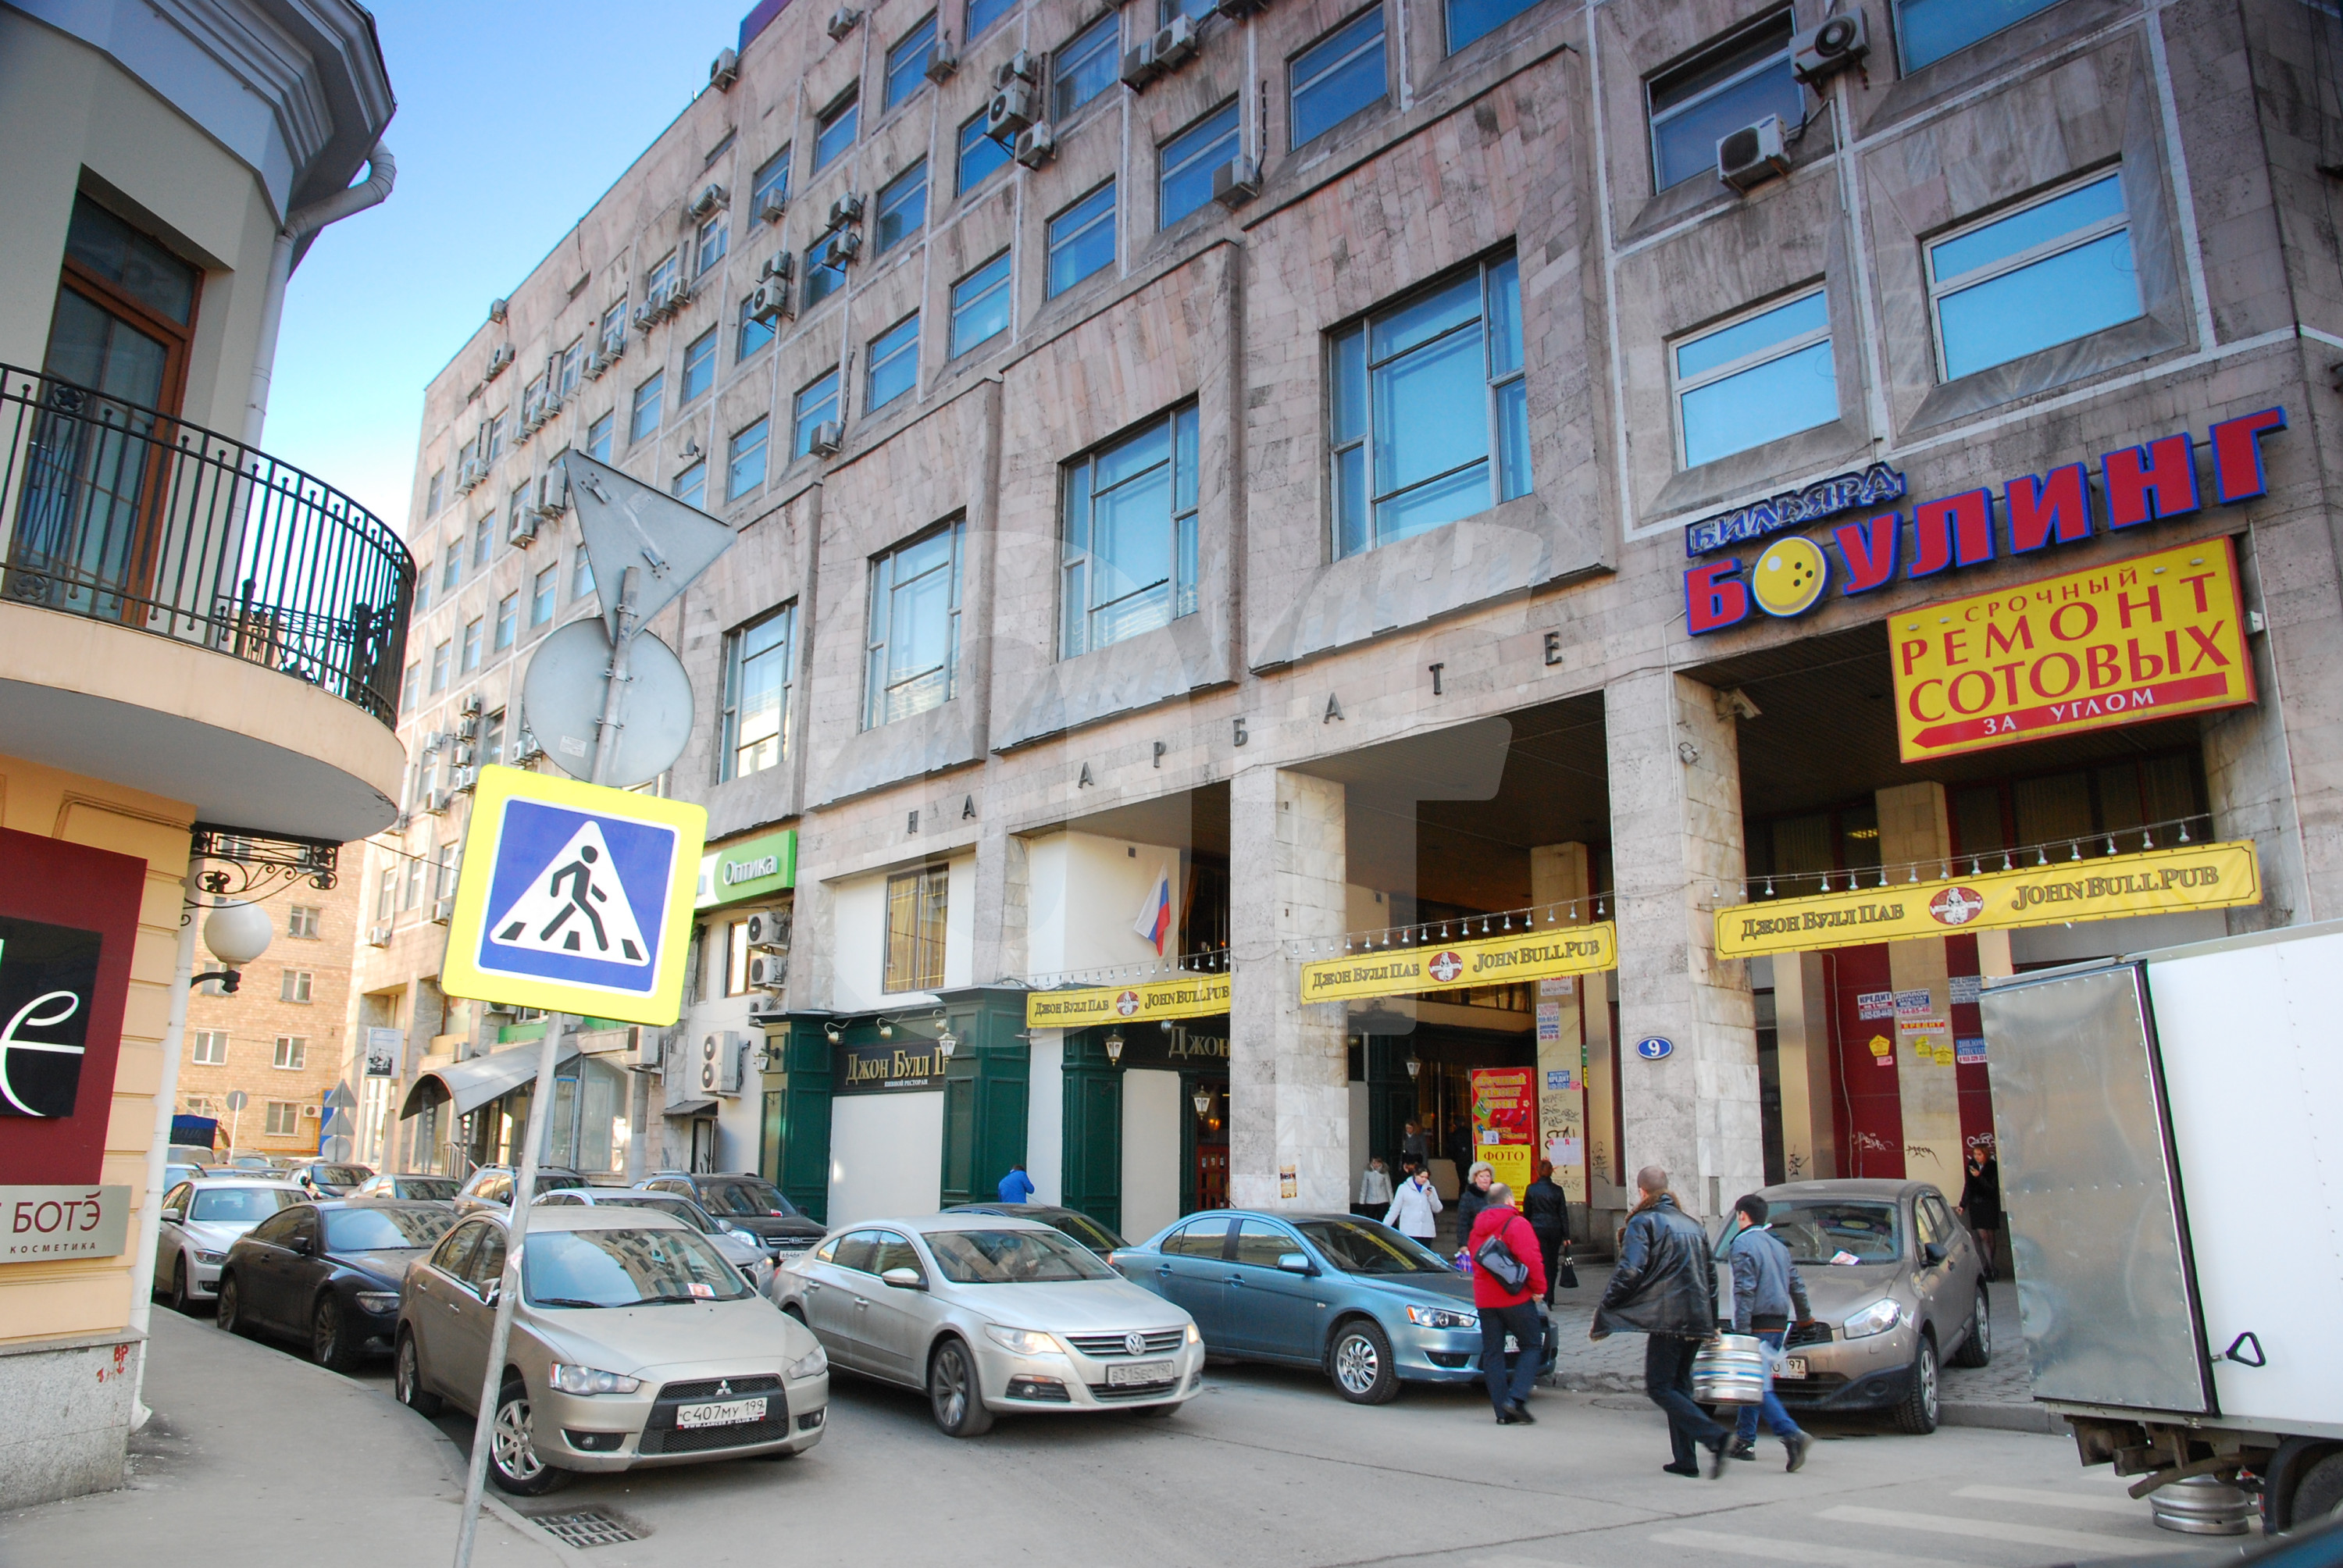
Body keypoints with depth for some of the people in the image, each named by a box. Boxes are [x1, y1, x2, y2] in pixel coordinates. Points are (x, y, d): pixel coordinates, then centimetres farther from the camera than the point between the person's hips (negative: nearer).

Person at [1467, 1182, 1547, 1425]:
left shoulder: (1477, 1228, 14)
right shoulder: (1516, 1224, -8)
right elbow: (1530, 1259, -18)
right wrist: (1538, 1287, -6)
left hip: (1484, 1300, 6)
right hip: (1515, 1297, -6)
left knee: (1492, 1353, 7)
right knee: (1533, 1346, 5)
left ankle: (1503, 1412, 3)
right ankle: (1516, 1398, -10)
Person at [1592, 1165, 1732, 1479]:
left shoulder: (1643, 1222, -4)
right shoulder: (1692, 1224, 19)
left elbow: (1628, 1272, -15)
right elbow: (1710, 1274, 23)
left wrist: (1603, 1314, -9)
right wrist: (1712, 1321, 30)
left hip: (1667, 1319, -7)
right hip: (1698, 1320, 7)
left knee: (1660, 1387, -3)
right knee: (1679, 1385, 15)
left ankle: (1713, 1436, -19)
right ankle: (1685, 1459, 12)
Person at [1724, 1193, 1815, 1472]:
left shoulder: (1744, 1244, -10)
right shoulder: (1778, 1245, 15)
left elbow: (1745, 1290, -18)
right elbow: (1796, 1284, 23)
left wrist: (1742, 1330, -19)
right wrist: (1804, 1315, 40)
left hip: (1758, 1324, -8)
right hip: (1779, 1323, 8)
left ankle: (1792, 1435, -24)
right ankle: (1744, 1440, 20)